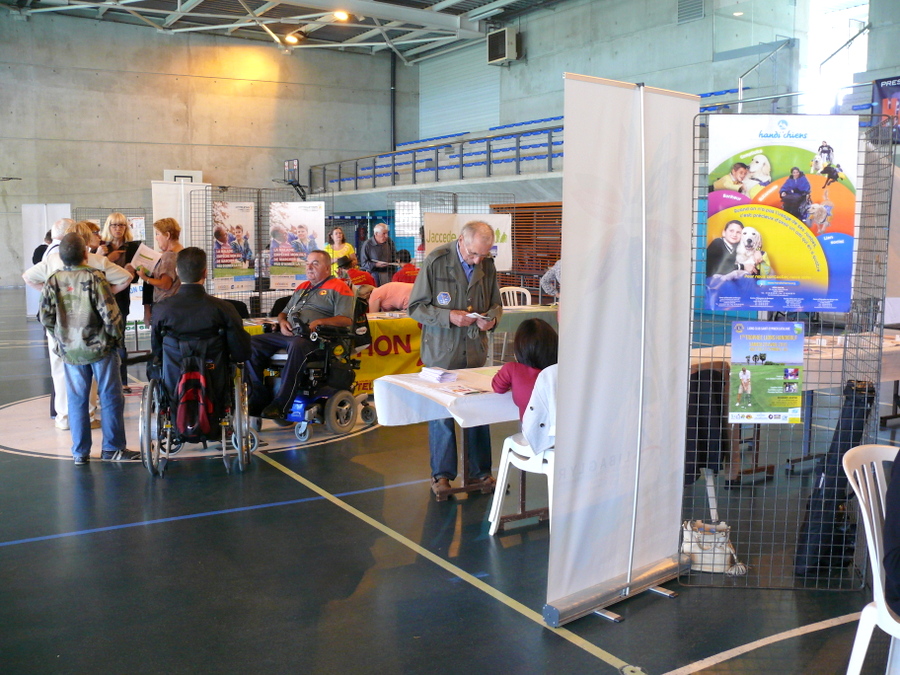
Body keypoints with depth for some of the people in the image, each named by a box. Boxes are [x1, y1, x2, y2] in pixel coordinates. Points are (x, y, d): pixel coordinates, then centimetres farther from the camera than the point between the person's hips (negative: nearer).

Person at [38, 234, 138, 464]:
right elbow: (109, 313, -16)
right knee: (111, 397, 6)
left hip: (70, 351, 4)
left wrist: (61, 337, 16)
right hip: (100, 348, -4)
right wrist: (117, 335, -1)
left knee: (76, 400, 11)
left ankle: (80, 452, 16)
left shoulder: (53, 282, -1)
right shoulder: (94, 278, -14)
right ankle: (112, 448, 11)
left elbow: (46, 317, 1)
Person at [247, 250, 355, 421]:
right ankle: (258, 399, -14)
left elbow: (346, 320, -5)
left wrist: (320, 322, -18)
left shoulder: (338, 287, 7)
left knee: (297, 345, -41)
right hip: (287, 335, 8)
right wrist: (282, 321, 9)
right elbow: (283, 312, 34)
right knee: (252, 343, -12)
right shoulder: (302, 288, 31)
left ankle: (280, 405, -39)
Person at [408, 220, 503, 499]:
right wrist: (448, 316, -22)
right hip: (441, 351, -4)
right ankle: (441, 474, 20)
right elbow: (416, 307, -8)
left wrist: (491, 317, -8)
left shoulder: (488, 266, 3)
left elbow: (496, 303, 16)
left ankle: (480, 471, 25)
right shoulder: (436, 261, -10)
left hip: (475, 351, 4)